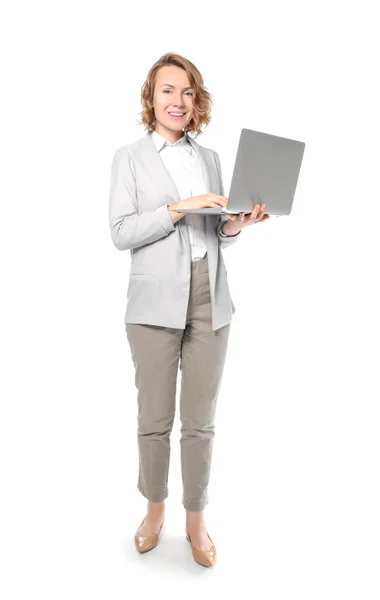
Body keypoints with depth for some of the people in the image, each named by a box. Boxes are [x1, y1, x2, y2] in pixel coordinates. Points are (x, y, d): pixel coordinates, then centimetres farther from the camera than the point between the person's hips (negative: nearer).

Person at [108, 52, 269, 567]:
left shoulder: (210, 158, 15)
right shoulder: (130, 157, 4)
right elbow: (121, 233, -6)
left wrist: (235, 224, -4)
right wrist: (179, 208, -16)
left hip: (209, 301, 3)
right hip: (156, 302, -3)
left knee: (201, 421, 7)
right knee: (155, 420, 7)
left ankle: (196, 519, 26)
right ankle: (155, 508, 32)